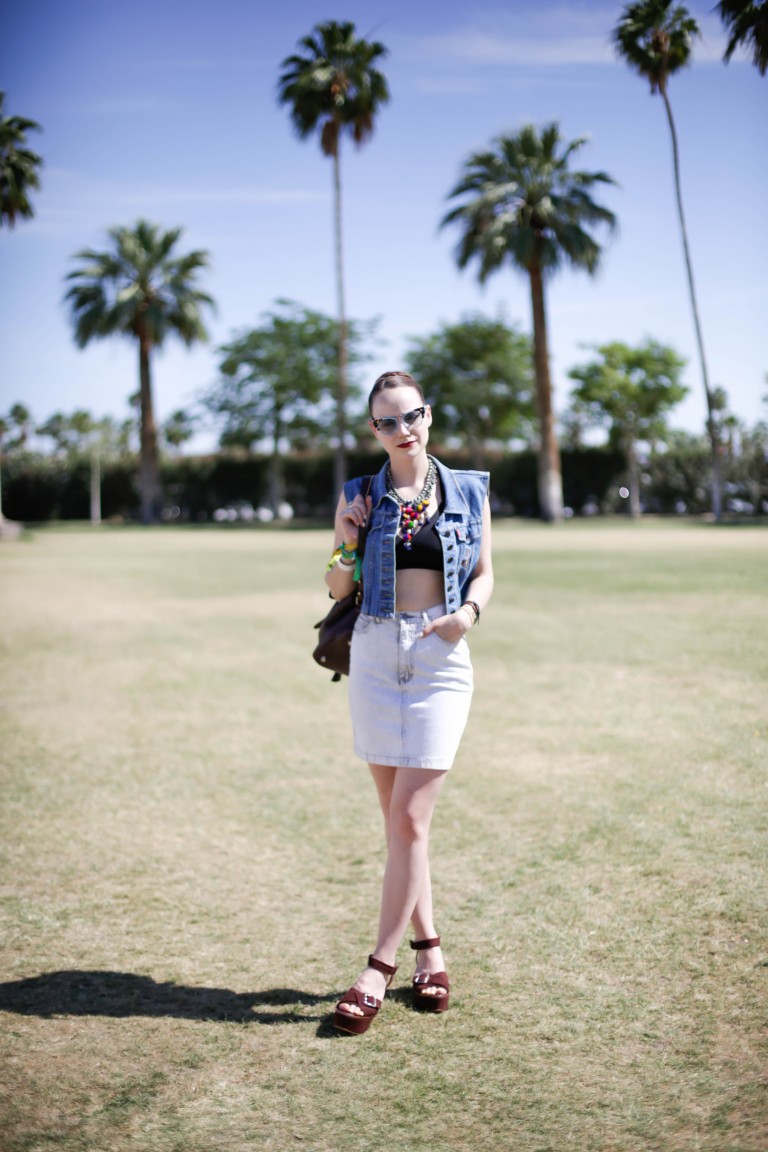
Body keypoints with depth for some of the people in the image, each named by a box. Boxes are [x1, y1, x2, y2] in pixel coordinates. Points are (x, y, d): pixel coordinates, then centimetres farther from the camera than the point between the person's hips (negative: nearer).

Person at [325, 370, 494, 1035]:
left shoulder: (469, 492, 5)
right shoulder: (360, 495, 6)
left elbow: (484, 573, 12)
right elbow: (338, 588, 10)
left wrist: (468, 612, -8)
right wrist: (349, 543, -9)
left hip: (442, 660, -2)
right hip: (374, 656, 2)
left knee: (410, 819, -7)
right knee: (398, 818, 8)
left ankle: (380, 968, 2)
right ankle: (428, 947, 23)